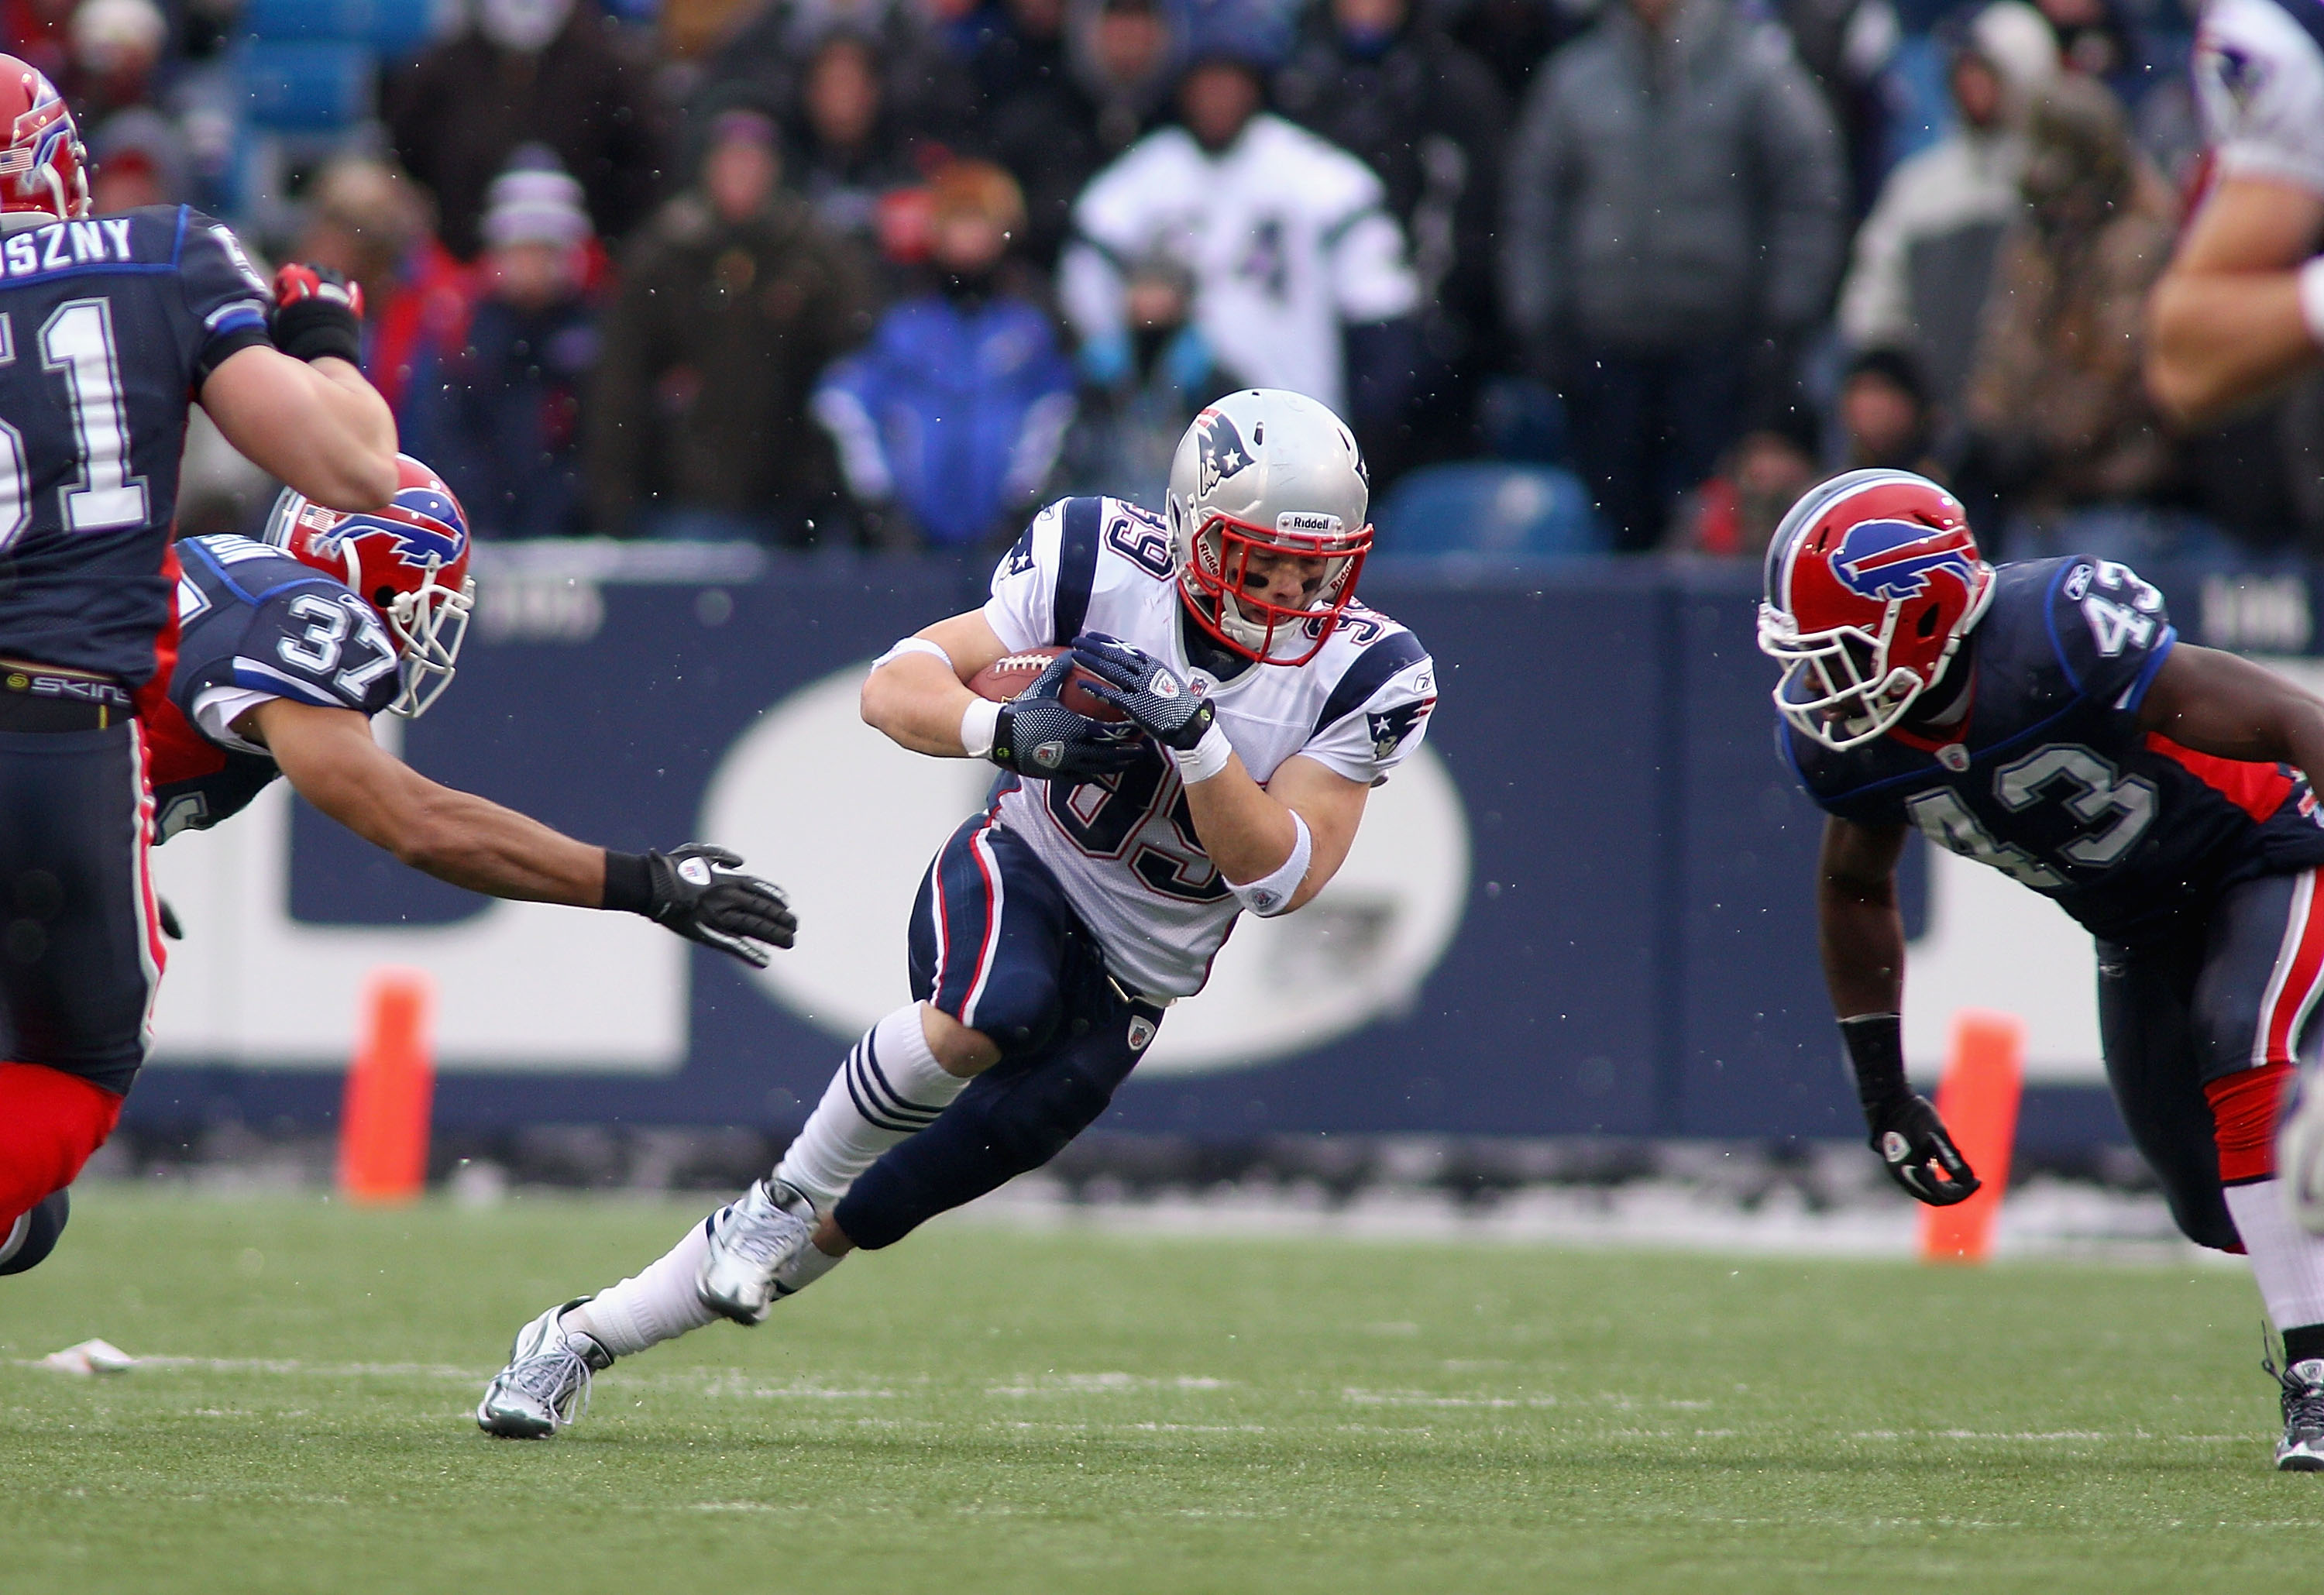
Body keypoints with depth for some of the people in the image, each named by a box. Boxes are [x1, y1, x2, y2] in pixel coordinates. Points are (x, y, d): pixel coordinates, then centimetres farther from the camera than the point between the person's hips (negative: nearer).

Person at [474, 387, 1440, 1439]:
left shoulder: (1360, 677, -13)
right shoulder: (1106, 569, -15)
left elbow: (1281, 876, -17)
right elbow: (894, 687, -13)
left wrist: (1195, 738, -32)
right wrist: (1010, 730, -34)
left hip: (1129, 982, 3)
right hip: (1020, 874, -3)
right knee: (991, 1014, -39)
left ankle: (586, 1336, 6)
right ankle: (790, 1195, -12)